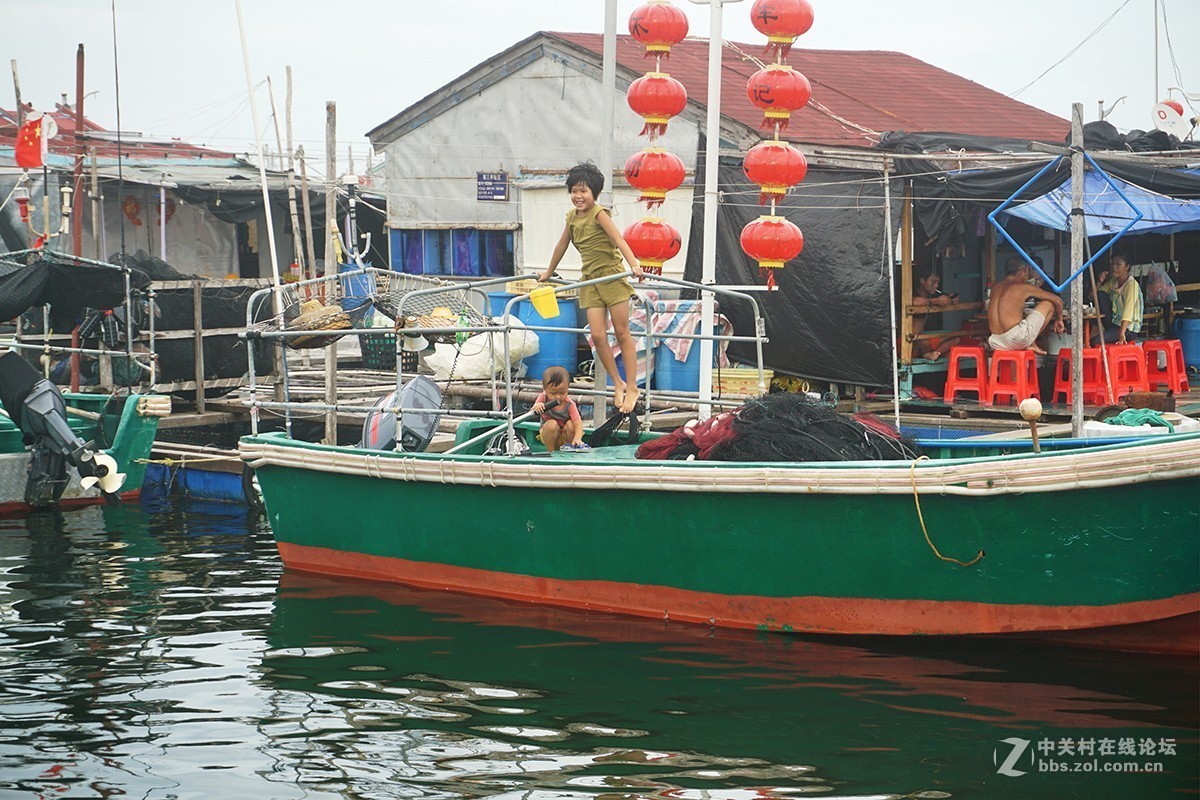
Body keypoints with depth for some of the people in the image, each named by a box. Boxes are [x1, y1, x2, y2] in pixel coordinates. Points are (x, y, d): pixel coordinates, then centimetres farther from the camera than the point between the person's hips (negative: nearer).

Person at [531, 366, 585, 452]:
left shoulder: (570, 405, -18)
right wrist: (536, 407, -47)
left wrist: (577, 438, -47)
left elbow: (578, 422, -27)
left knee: (571, 424, -29)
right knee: (552, 424, -30)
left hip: (565, 438, 0)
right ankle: (550, 450, -11)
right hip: (549, 436, 0)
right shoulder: (543, 399, -13)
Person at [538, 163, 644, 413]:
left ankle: (632, 388, 3)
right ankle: (618, 384, 10)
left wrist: (634, 265, -39)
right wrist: (548, 272, 32)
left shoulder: (598, 213, -13)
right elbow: (562, 245, 22)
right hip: (590, 280, 6)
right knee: (598, 336, -3)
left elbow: (618, 239, -25)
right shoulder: (572, 216, 8)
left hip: (612, 276, -6)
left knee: (622, 333, -1)